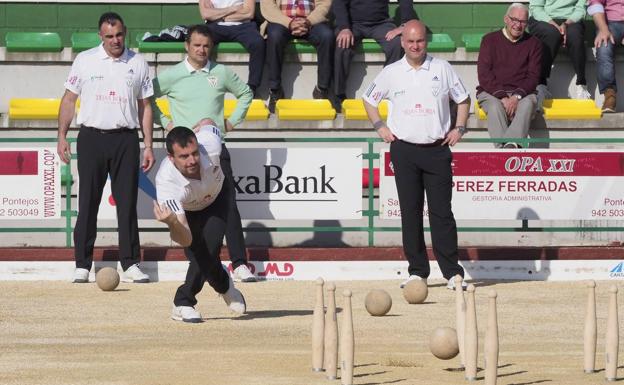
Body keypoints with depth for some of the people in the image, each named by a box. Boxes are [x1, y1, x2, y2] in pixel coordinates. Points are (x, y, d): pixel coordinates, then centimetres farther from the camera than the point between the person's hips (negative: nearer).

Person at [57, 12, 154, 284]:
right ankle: (82, 266, 3)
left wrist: (148, 146, 6)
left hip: (125, 140, 1)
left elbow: (144, 106, 11)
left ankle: (131, 264, 5)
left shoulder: (138, 64, 8)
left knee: (127, 204, 0)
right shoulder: (85, 60, 4)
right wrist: (62, 136, -2)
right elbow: (69, 99, 7)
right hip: (92, 137, -1)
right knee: (88, 203, 0)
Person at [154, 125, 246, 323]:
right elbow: (185, 239, -49)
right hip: (185, 209, -1)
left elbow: (207, 124, -14)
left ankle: (183, 302, -1)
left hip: (216, 196, 1)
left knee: (209, 247, -18)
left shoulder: (210, 145, -41)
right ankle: (223, 284, 19)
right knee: (198, 253, -14)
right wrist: (172, 223, -70)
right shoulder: (167, 184, -46)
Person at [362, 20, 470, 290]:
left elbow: (463, 99, 15)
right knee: (410, 213, 1)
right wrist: (379, 127, 7)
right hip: (404, 151, 1)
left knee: (441, 212, -4)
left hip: (437, 149, -1)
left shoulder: (442, 69, 5)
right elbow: (369, 99, 20)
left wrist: (459, 128, 3)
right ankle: (417, 271, 7)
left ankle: (453, 272, -3)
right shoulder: (391, 73, 6)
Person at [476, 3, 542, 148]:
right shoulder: (490, 40, 8)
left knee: (528, 104, -34)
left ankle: (511, 145, -57)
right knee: (495, 107, -35)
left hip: (521, 93, 0)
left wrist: (517, 96, -16)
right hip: (491, 93, 0)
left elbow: (533, 76, 3)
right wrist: (502, 97, -15)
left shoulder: (533, 43, 11)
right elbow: (484, 74, -1)